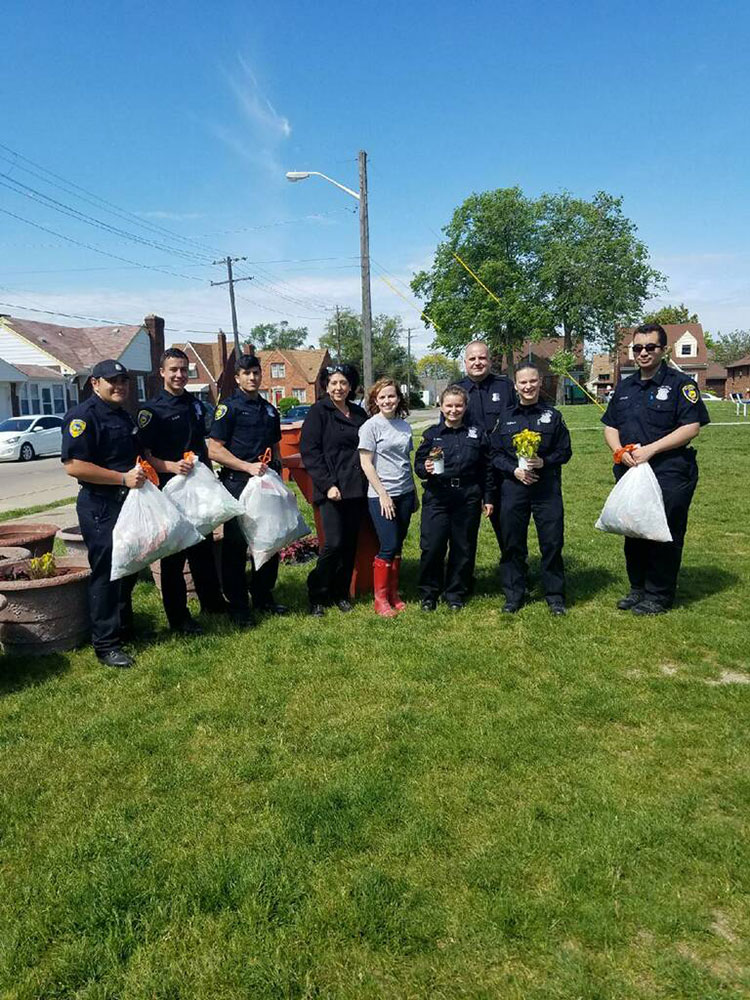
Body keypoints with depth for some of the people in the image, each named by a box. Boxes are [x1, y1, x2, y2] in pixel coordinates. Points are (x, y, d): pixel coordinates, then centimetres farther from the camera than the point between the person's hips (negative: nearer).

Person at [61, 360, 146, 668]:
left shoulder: (124, 416, 16)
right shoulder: (82, 416, -13)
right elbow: (73, 465, -23)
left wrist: (142, 469, 11)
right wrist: (123, 478, -23)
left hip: (129, 503, 9)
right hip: (100, 507, -9)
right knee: (106, 573, -3)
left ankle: (125, 628, 32)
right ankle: (105, 644, 8)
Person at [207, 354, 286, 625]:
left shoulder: (270, 410, 15)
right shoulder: (228, 407, -4)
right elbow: (214, 450, -11)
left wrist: (278, 476, 10)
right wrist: (248, 466, -17)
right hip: (237, 484, -6)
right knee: (236, 545, 1)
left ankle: (263, 597, 26)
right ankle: (238, 605, 12)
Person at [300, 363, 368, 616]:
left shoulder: (359, 413, 14)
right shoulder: (318, 411, -1)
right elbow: (309, 451, -8)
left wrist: (367, 482, 7)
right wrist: (328, 484, -15)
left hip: (356, 489, 5)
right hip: (332, 490, -5)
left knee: (350, 544, 7)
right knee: (334, 543, -11)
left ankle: (340, 593, 21)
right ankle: (316, 595, 7)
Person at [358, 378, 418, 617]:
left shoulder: (404, 425, 11)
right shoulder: (371, 426, -6)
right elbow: (366, 463, -9)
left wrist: (414, 494, 16)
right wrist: (383, 494, -13)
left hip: (404, 494, 5)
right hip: (381, 496, -5)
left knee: (397, 547, 10)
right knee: (388, 547, -6)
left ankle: (393, 594, 22)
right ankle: (380, 599, 7)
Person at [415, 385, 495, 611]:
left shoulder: (477, 434, 8)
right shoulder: (432, 434, 6)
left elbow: (486, 469, 10)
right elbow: (418, 463, 6)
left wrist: (488, 498, 9)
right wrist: (425, 468, -17)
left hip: (468, 498, 1)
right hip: (437, 497, -1)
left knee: (463, 548, 7)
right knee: (432, 547, -5)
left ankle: (455, 594, 23)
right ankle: (428, 594, 14)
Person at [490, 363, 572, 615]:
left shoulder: (553, 415, 5)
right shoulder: (505, 417, 7)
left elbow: (565, 451, 5)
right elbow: (495, 453, 6)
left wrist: (544, 462, -13)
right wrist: (514, 470, -10)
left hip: (547, 488, -1)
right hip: (513, 488, 1)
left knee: (552, 542, 1)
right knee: (512, 543, 6)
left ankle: (555, 596, 17)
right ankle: (513, 595, 20)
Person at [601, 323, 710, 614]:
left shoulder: (680, 383, -4)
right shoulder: (625, 387, 15)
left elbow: (691, 427, -12)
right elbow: (610, 426, 15)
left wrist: (651, 449, -19)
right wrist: (619, 450, -6)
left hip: (669, 475, -6)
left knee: (665, 536, 1)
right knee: (633, 533, 13)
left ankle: (658, 595, 14)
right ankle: (638, 588, 28)